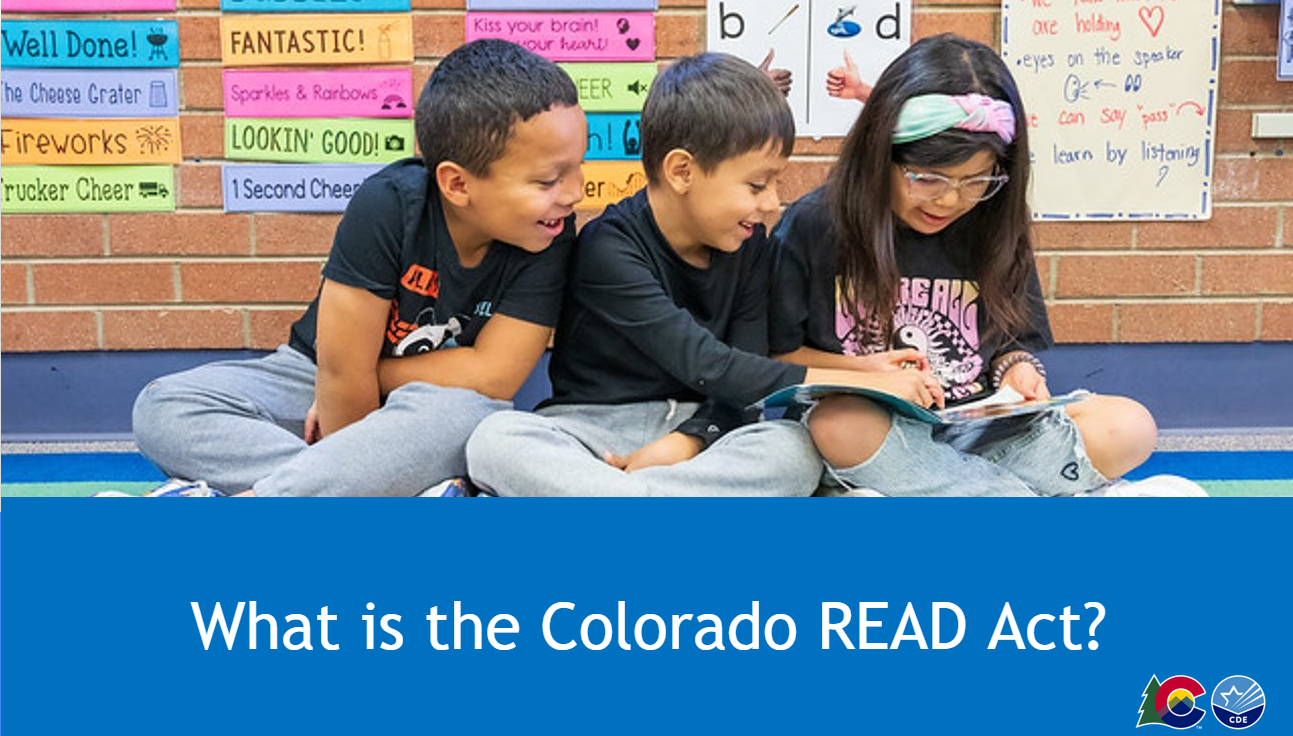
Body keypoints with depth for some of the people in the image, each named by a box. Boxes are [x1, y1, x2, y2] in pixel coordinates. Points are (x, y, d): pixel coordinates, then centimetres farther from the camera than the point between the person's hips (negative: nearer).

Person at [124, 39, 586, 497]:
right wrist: (357, 469, -13)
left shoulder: (549, 236, -20)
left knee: (465, 411, -38)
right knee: (161, 407, -20)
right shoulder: (387, 206, -23)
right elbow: (342, 370, -20)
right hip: (319, 379, 2)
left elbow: (491, 377, -23)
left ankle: (253, 496, -30)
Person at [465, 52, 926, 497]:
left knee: (795, 450, -28)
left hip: (699, 424, 4)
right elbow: (709, 368, -22)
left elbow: (744, 377, -1)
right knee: (496, 439, -33)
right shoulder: (609, 248, -15)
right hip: (595, 426, -3)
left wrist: (687, 441, -22)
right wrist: (859, 385, -21)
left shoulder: (748, 246, 3)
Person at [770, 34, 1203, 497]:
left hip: (978, 434, 3)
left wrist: (1015, 367, -8)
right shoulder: (815, 225, -7)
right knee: (839, 421, -38)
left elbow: (1014, 339, 15)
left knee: (1130, 428, -15)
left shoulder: (994, 229, 3)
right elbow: (772, 353, -2)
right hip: (870, 430, -3)